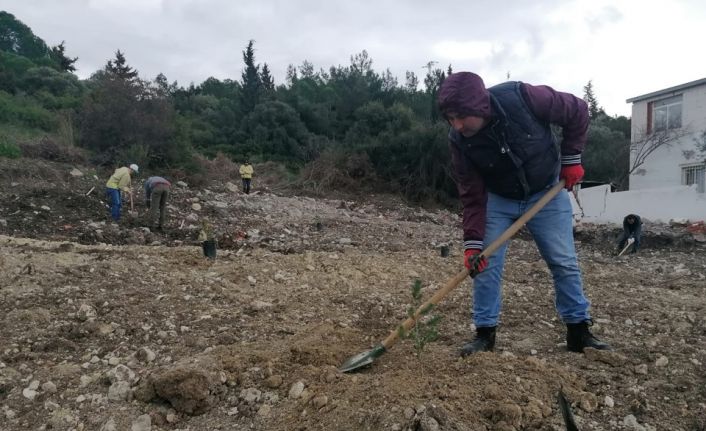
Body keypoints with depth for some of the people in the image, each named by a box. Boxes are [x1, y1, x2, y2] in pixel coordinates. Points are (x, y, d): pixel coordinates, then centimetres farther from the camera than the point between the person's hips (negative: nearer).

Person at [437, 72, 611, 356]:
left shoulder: (522, 98, -31)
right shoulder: (459, 140, -24)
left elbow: (577, 111, -12)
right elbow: (472, 197, -18)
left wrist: (571, 159, -10)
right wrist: (472, 243, -25)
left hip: (547, 193, 0)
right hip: (498, 199, 1)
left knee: (565, 263, 3)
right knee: (485, 265, -7)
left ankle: (579, 331, 18)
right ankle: (484, 334, 6)